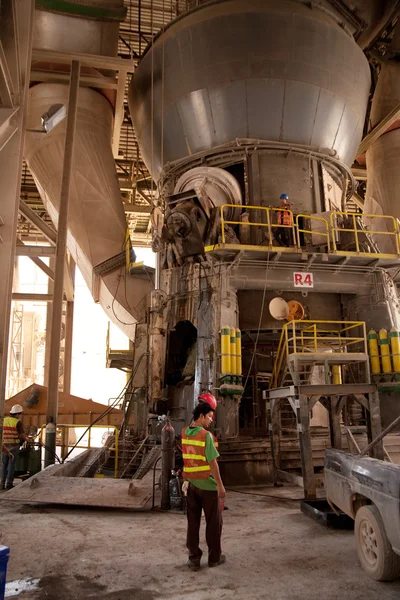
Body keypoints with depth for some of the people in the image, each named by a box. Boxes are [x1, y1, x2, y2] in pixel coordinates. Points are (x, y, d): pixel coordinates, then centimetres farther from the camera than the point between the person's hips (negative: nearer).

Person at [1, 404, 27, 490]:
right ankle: (9, 484, 4)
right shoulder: (18, 422, -11)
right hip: (14, 446, -4)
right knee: (11, 465, 2)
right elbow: (22, 435, -12)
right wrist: (26, 439, 8)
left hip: (4, 445, 4)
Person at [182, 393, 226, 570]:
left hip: (191, 484, 6)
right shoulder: (206, 436, -19)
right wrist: (220, 485, -12)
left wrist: (203, 407, 19)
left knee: (193, 522, 13)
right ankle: (214, 557, 23)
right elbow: (212, 462, -19)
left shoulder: (185, 432, 1)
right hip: (208, 485, -6)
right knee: (213, 523, 11)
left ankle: (194, 558, 18)